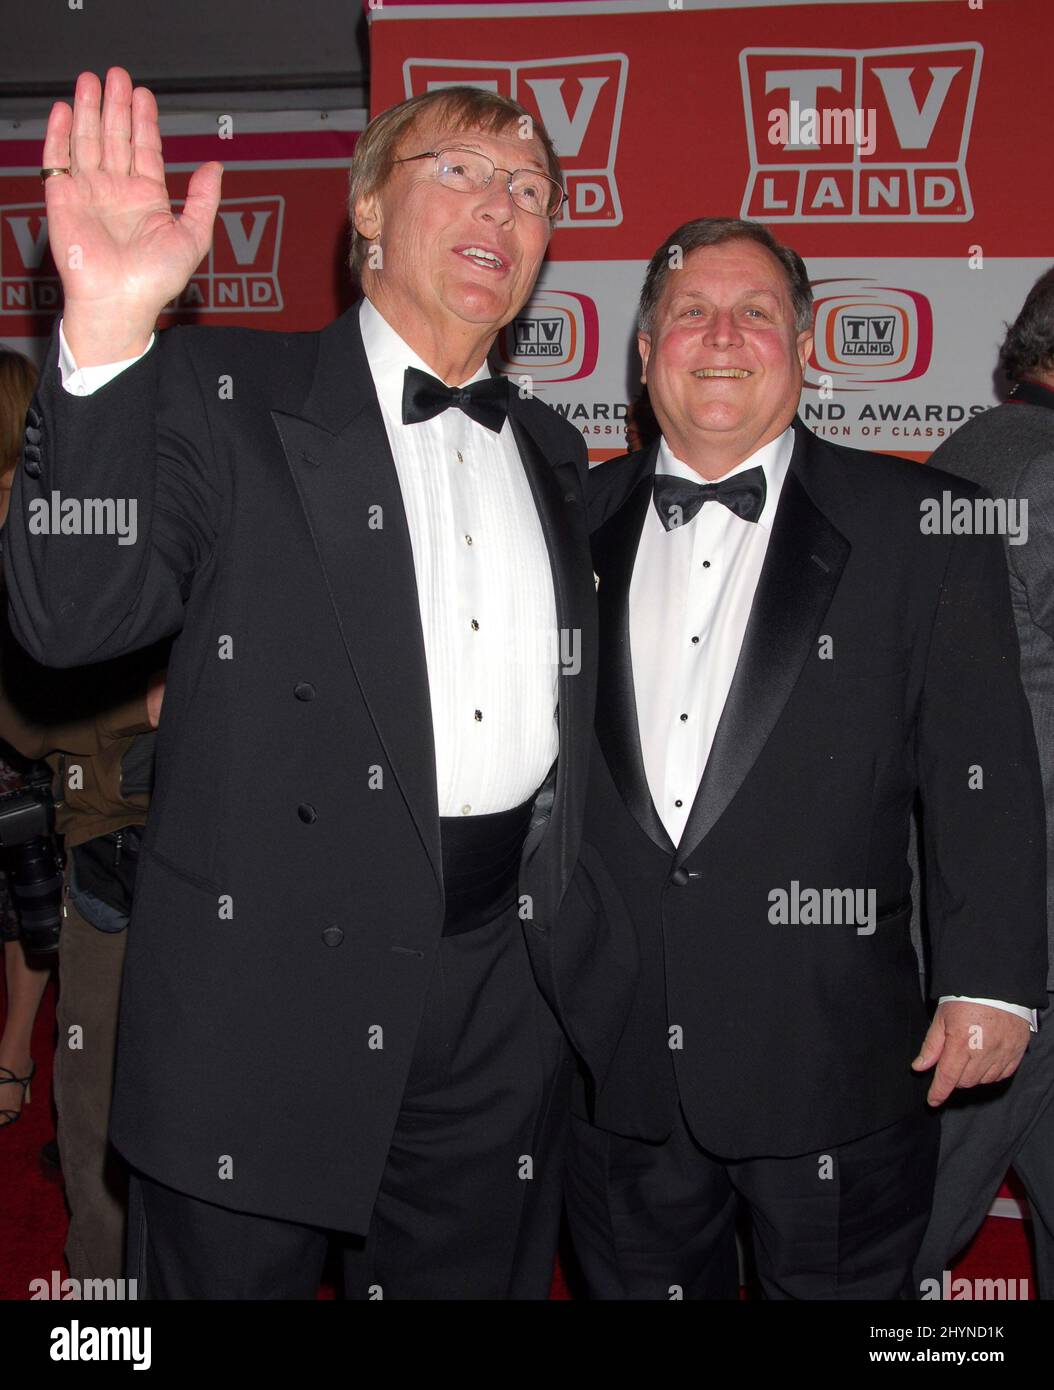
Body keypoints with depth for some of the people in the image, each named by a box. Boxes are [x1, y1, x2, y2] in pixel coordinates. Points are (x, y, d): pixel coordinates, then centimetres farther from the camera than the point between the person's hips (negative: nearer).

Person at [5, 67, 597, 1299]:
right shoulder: (225, 394, -3)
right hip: (270, 975, -4)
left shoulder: (549, 448, 14)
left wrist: (569, 935, 9)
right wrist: (107, 330, -27)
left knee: (472, 1280, 18)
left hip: (502, 979, 5)